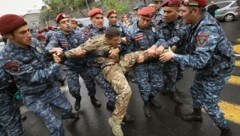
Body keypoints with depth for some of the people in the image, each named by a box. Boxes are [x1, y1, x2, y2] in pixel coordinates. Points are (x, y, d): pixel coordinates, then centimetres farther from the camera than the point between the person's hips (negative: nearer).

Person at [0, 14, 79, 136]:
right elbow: (38, 76, -30)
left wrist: (51, 51, -11)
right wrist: (56, 64, -19)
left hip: (51, 86, 6)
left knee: (67, 107, 26)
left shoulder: (33, 41, -10)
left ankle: (66, 115, 61)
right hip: (35, 97, -6)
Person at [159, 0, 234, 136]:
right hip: (207, 67, 9)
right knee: (195, 90, 22)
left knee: (208, 104, 4)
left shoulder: (207, 30, -35)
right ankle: (197, 114, 47)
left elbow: (199, 61, -37)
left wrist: (174, 56, -31)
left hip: (216, 71, -8)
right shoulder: (199, 23, -7)